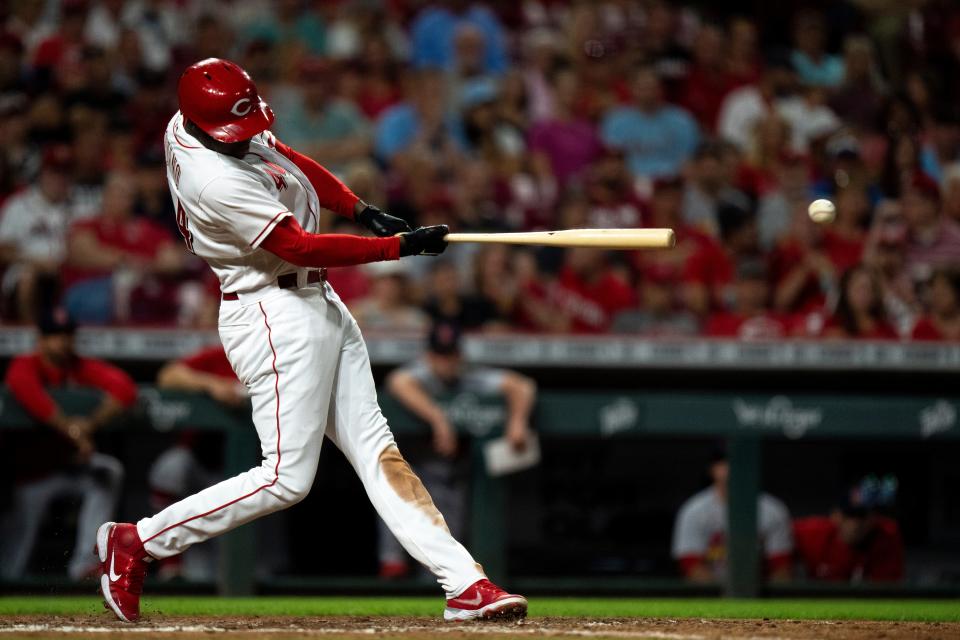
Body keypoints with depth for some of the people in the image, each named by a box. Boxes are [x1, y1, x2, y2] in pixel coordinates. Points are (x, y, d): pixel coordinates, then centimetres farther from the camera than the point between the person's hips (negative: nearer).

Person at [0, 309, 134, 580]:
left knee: (108, 471, -29)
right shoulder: (25, 367, -13)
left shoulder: (82, 368, -3)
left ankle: (84, 562, -26)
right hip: (33, 472, -4)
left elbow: (124, 387, -20)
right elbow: (25, 390, -39)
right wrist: (69, 428, -48)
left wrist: (92, 422, -36)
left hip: (72, 464, 4)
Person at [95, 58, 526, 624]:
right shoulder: (215, 180, -25)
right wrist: (402, 245, -21)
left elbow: (288, 160, 19)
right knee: (287, 477, -9)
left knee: (377, 451, 2)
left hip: (319, 305, 10)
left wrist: (363, 210, 7)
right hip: (276, 317, -10)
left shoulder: (191, 125, 4)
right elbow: (302, 247, -24)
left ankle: (465, 582, -4)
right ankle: (137, 543, 2)